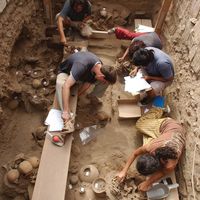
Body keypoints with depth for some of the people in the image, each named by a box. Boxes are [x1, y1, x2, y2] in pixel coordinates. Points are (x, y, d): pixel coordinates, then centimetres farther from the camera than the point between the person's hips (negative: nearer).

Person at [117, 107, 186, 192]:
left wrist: (147, 183, -14)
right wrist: (124, 171, -19)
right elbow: (135, 153, -18)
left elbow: (162, 173, -17)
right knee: (140, 124, 15)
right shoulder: (150, 147, -37)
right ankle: (158, 111, 33)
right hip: (167, 123, 0)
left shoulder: (170, 165, -41)